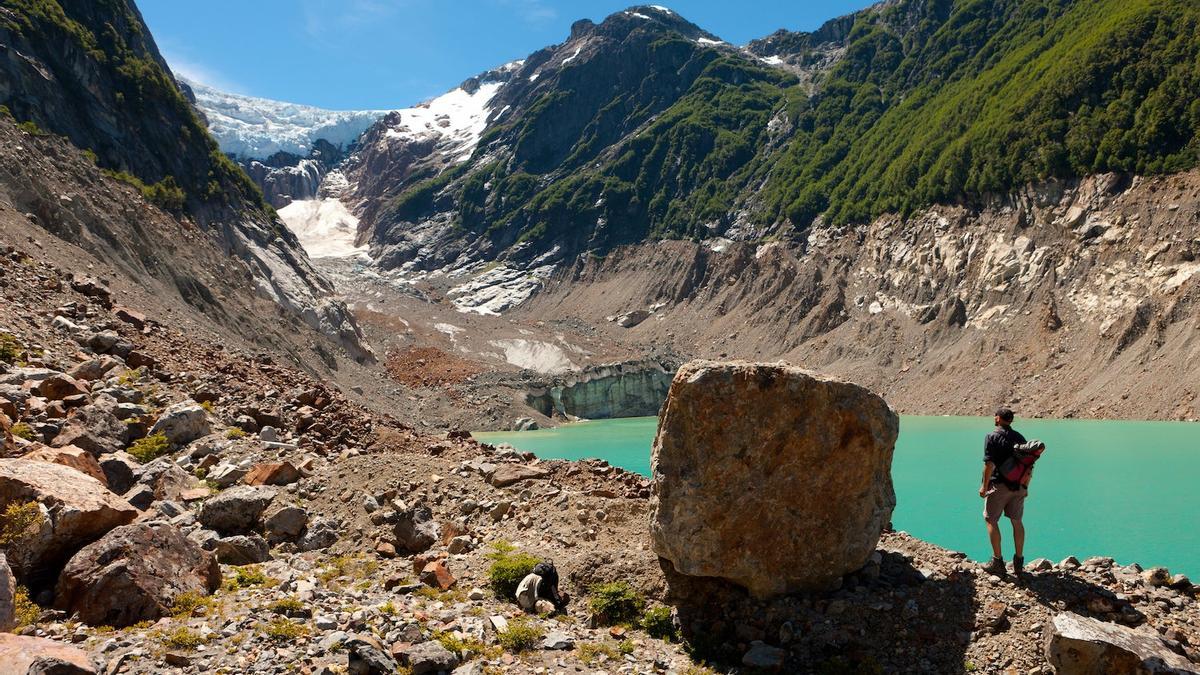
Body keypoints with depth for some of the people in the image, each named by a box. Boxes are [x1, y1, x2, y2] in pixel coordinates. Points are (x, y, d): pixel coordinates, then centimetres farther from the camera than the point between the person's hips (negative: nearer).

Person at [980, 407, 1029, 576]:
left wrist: (984, 485, -8)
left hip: (999, 485, -6)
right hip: (1018, 486, 6)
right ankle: (1019, 562, 17)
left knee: (991, 520, 4)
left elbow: (989, 464, -15)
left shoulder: (992, 437, -9)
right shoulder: (1020, 437, 9)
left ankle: (997, 561, 1)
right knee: (1017, 521, 14)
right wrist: (1025, 486, 18)